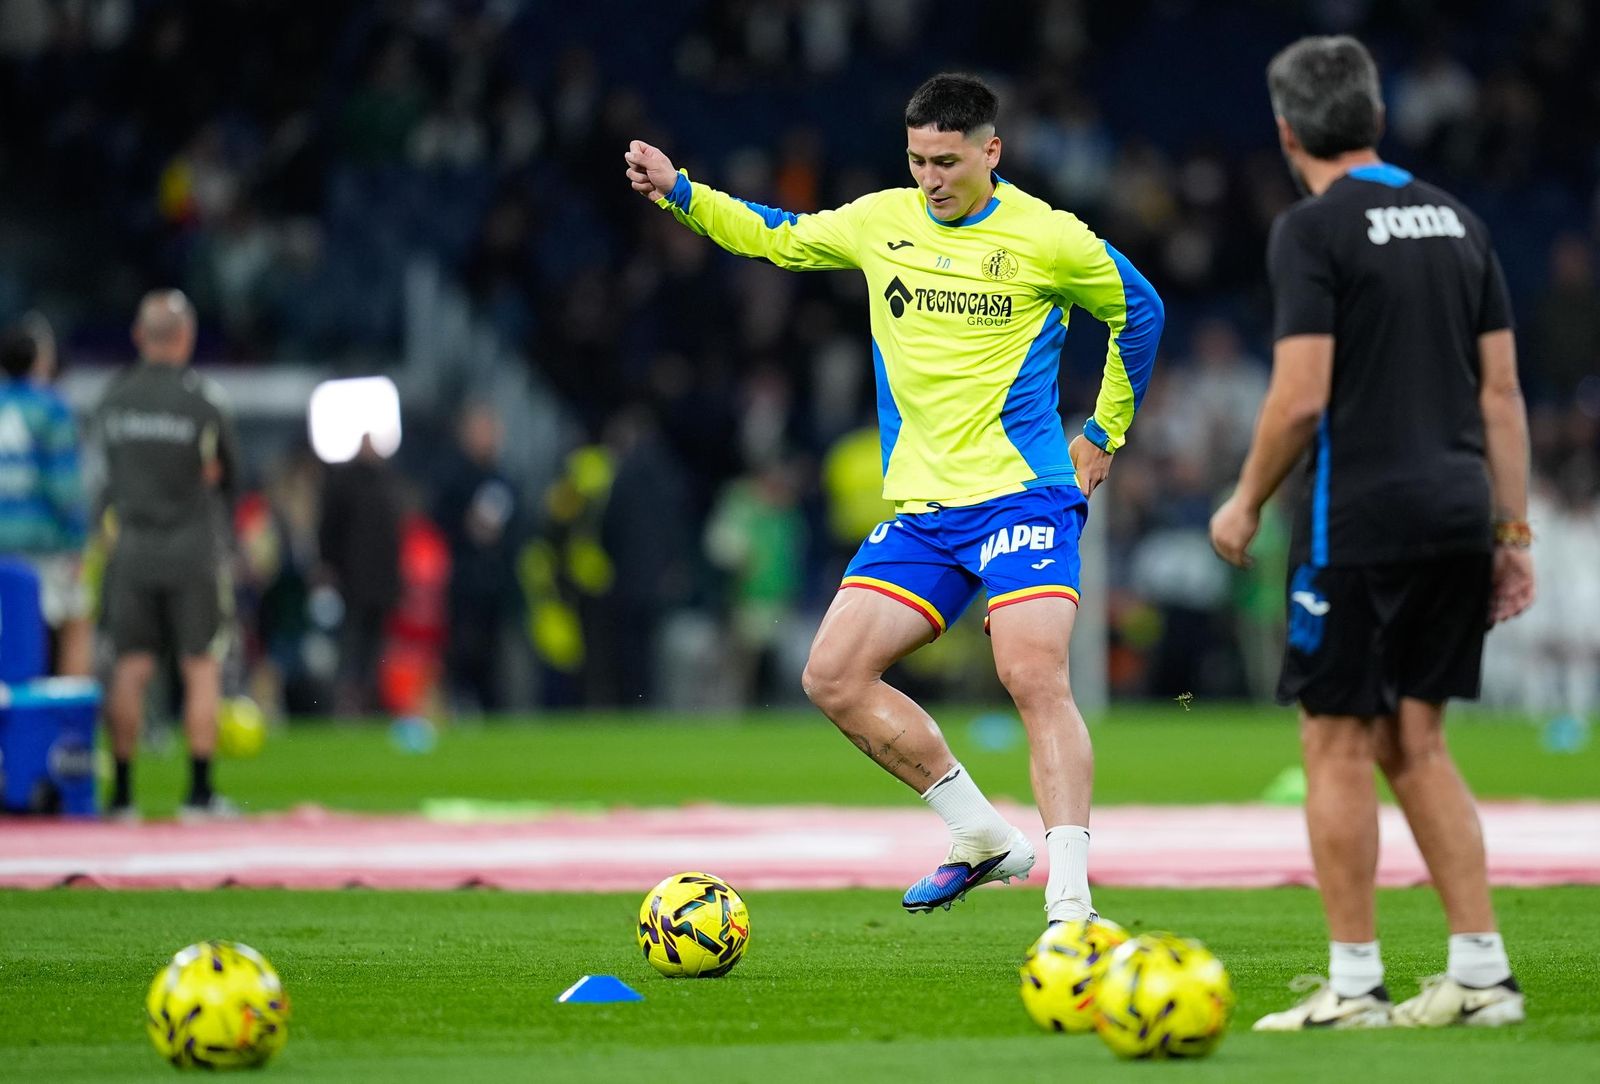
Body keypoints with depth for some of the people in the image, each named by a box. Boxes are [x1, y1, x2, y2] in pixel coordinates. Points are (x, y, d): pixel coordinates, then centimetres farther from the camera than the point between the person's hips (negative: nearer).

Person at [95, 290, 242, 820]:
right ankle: (199, 791, 0)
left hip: (131, 547, 3)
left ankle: (122, 791, 6)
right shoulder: (201, 398, -9)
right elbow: (228, 473, 2)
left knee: (129, 670, 7)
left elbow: (110, 469, 10)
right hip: (193, 547, -3)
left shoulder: (113, 398, 2)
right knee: (202, 670, 2)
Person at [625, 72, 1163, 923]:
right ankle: (982, 838, 9)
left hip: (1022, 493, -6)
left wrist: (1104, 433, 11)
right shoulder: (883, 221, 8)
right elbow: (776, 237, 23)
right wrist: (678, 193, 11)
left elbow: (1139, 312, 11)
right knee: (833, 677, -3)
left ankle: (1070, 901, -23)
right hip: (920, 505, 6)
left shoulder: (1049, 239, -4)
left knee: (1034, 677, -22)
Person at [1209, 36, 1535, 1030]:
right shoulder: (1455, 221, 13)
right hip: (1458, 516, 7)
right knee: (1417, 744, 13)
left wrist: (1246, 504, 0)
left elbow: (1302, 396, -15)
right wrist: (1514, 532, 14)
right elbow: (1502, 391, 12)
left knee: (1340, 743, 1)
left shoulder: (1313, 231, -8)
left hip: (1359, 520, -7)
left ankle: (1356, 987, 1)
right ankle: (1482, 974, 9)